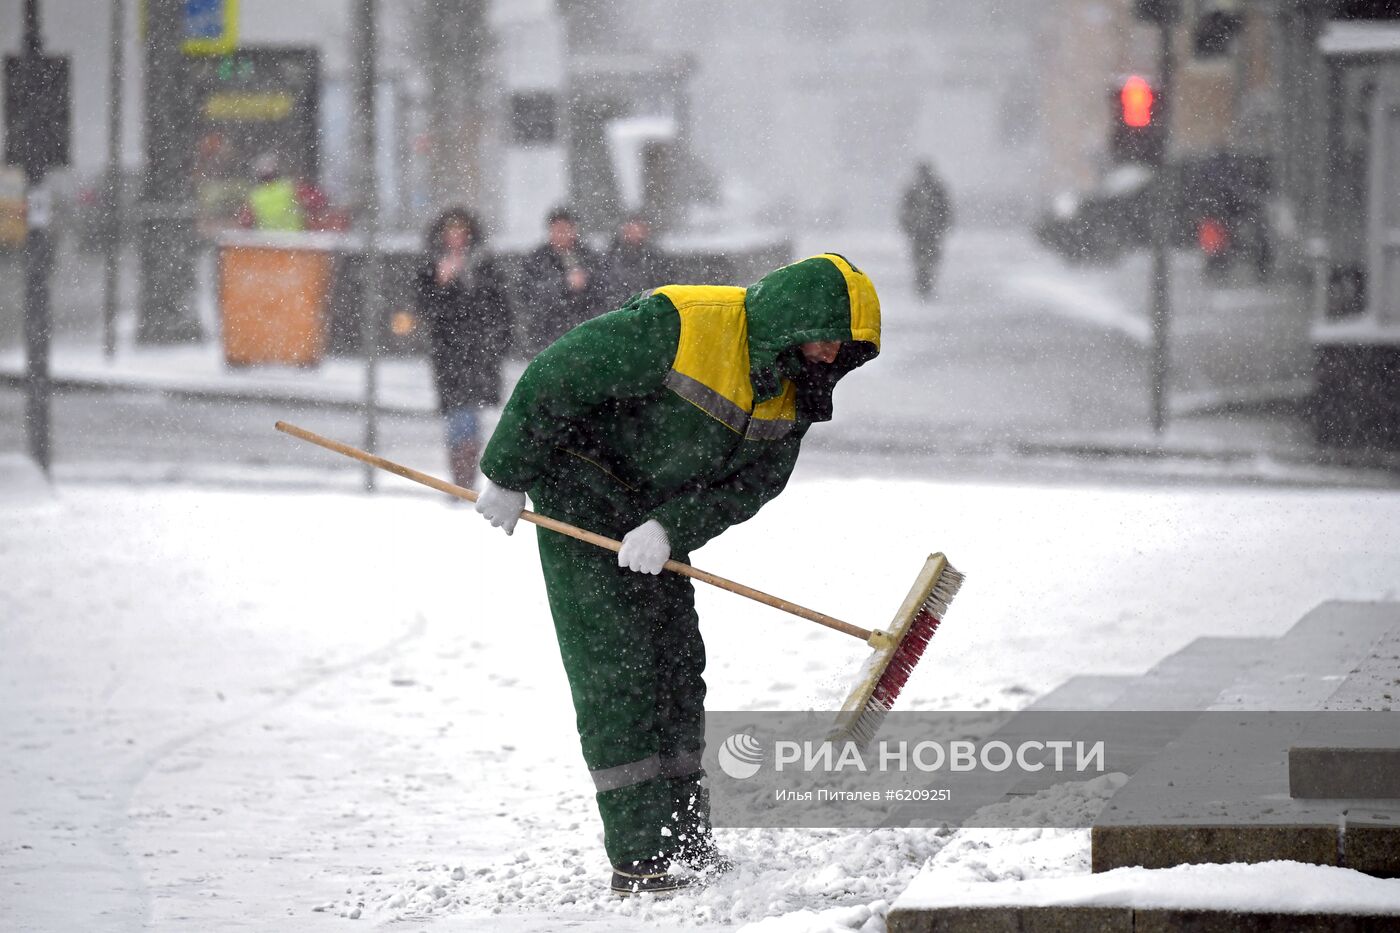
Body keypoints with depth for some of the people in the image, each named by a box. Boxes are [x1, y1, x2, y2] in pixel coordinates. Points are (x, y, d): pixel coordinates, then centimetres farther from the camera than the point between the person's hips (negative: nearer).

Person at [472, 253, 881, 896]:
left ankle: (686, 846, 16)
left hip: (656, 515, 8)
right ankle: (639, 858, -13)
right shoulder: (679, 324, -28)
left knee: (678, 665, 8)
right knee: (616, 670, -12)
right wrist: (508, 477, -17)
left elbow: (752, 483, -6)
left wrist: (670, 528, -24)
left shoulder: (794, 389, -3)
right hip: (582, 493, -8)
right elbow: (554, 378, -23)